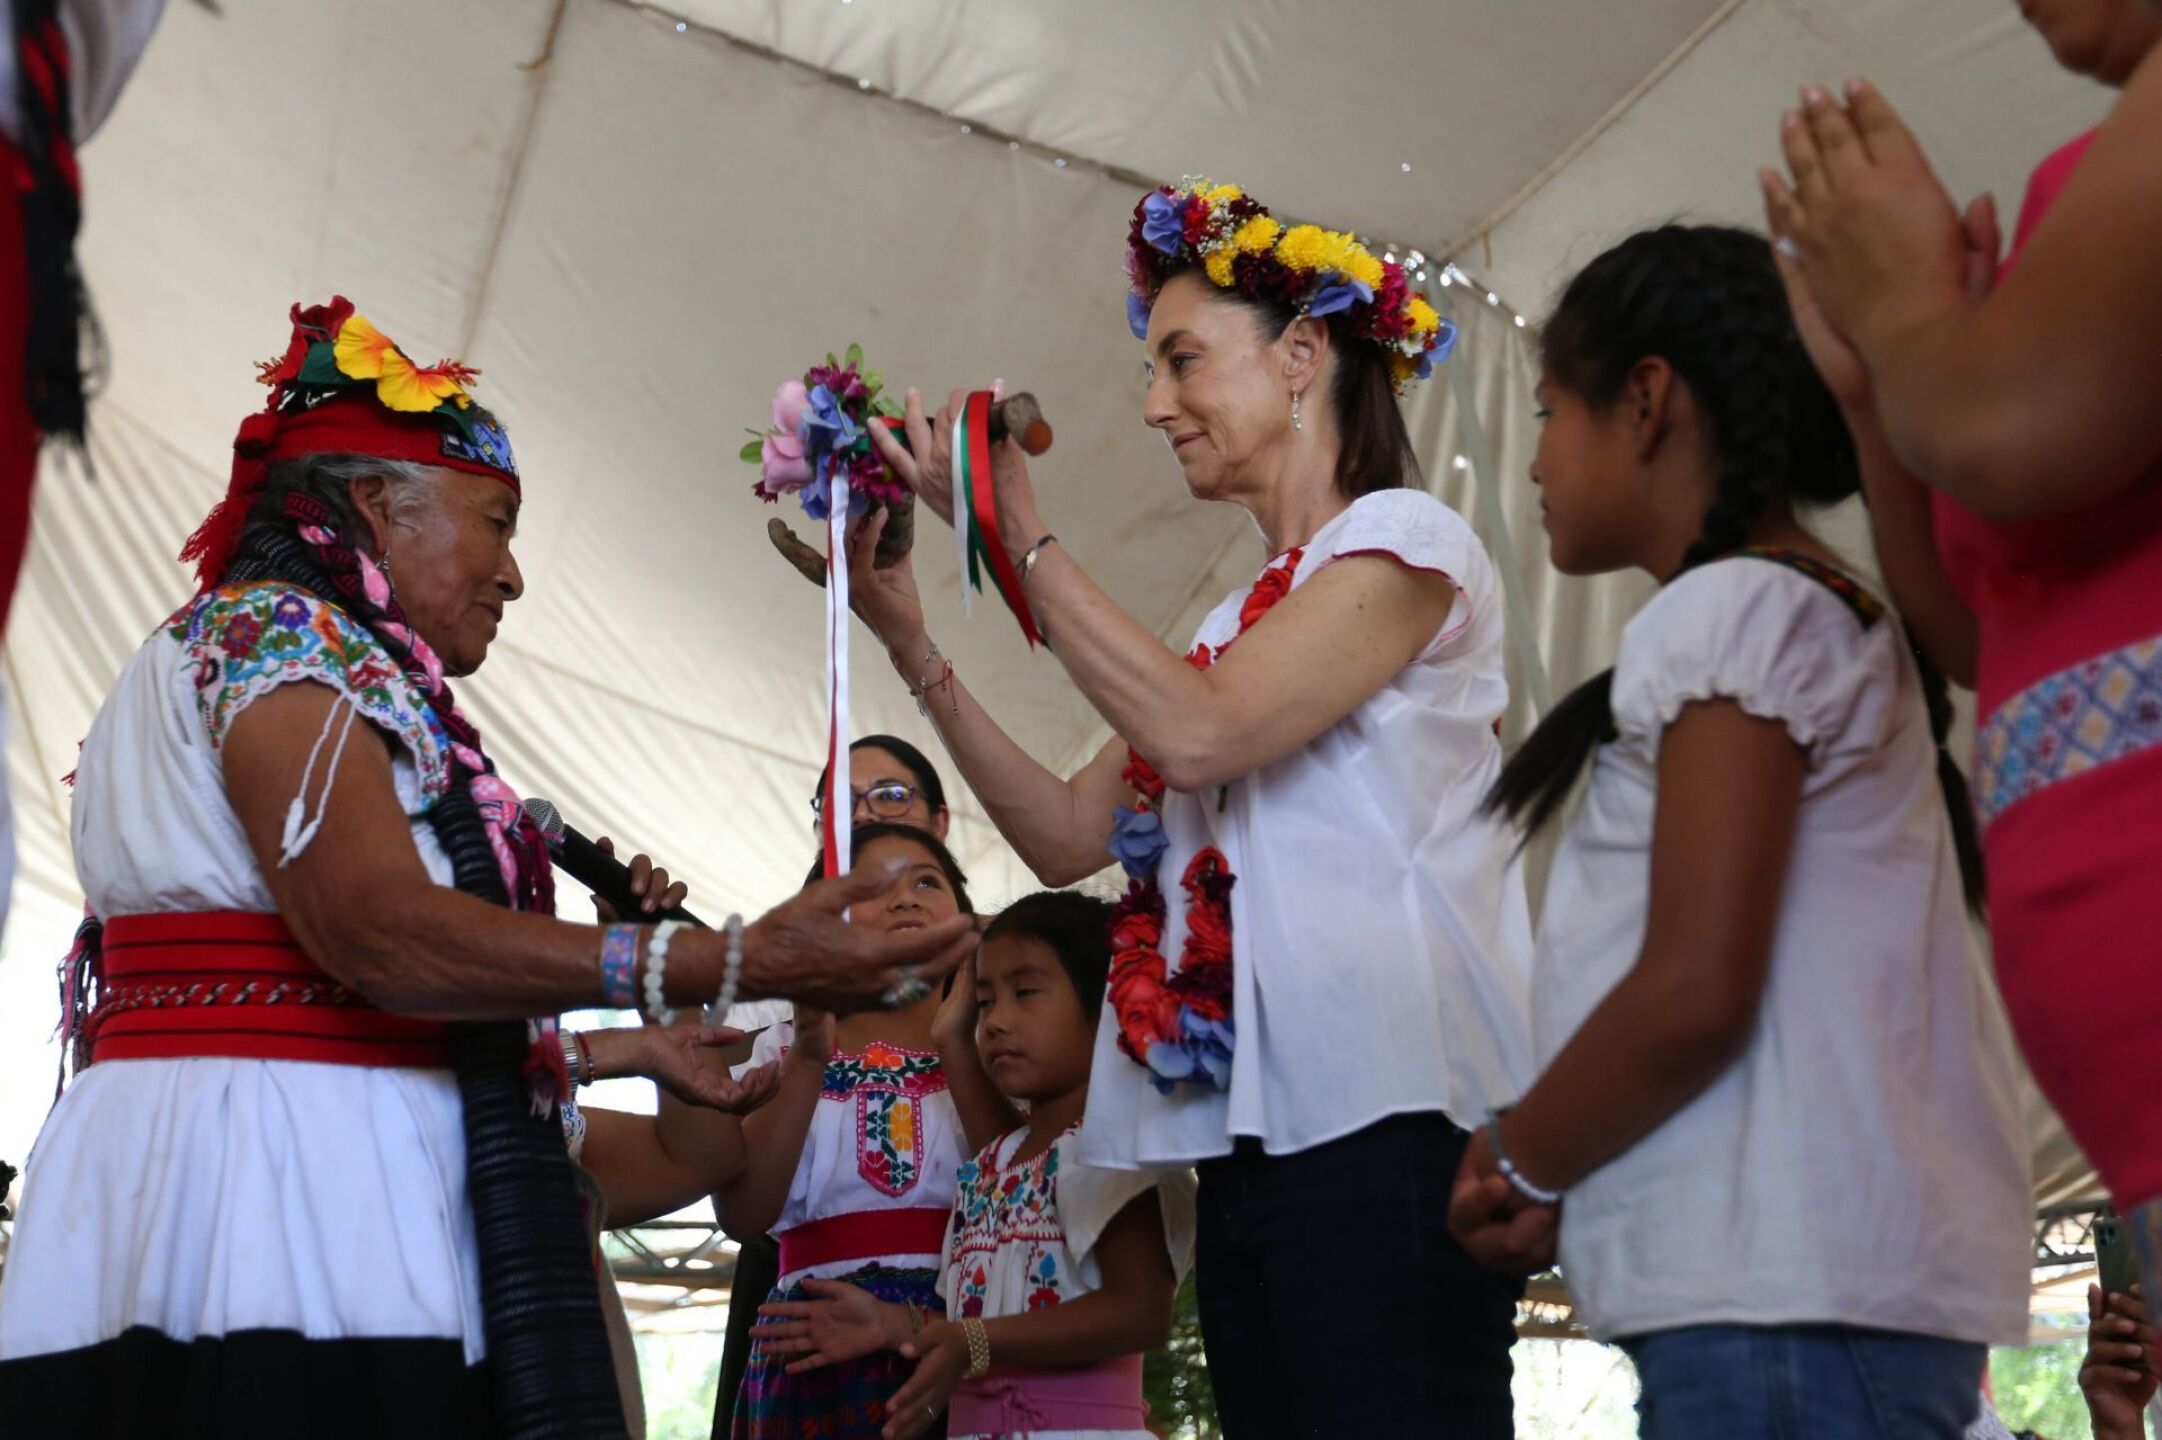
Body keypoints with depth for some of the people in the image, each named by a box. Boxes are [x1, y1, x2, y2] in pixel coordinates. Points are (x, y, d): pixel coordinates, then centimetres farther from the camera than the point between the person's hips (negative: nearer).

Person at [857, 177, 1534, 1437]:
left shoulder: (1403, 538, 1)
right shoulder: (1233, 623, 24)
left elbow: (1201, 731, -14)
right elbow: (1069, 835, 17)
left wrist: (1014, 529, -8)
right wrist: (910, 638, 12)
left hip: (1380, 1117, -8)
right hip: (1252, 1136, 8)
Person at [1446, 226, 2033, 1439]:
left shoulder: (1730, 610, -8)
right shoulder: (1820, 617, 22)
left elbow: (1694, 991, -17)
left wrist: (1517, 1161, -1)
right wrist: (1559, 1180, 10)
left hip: (1792, 1300, -10)